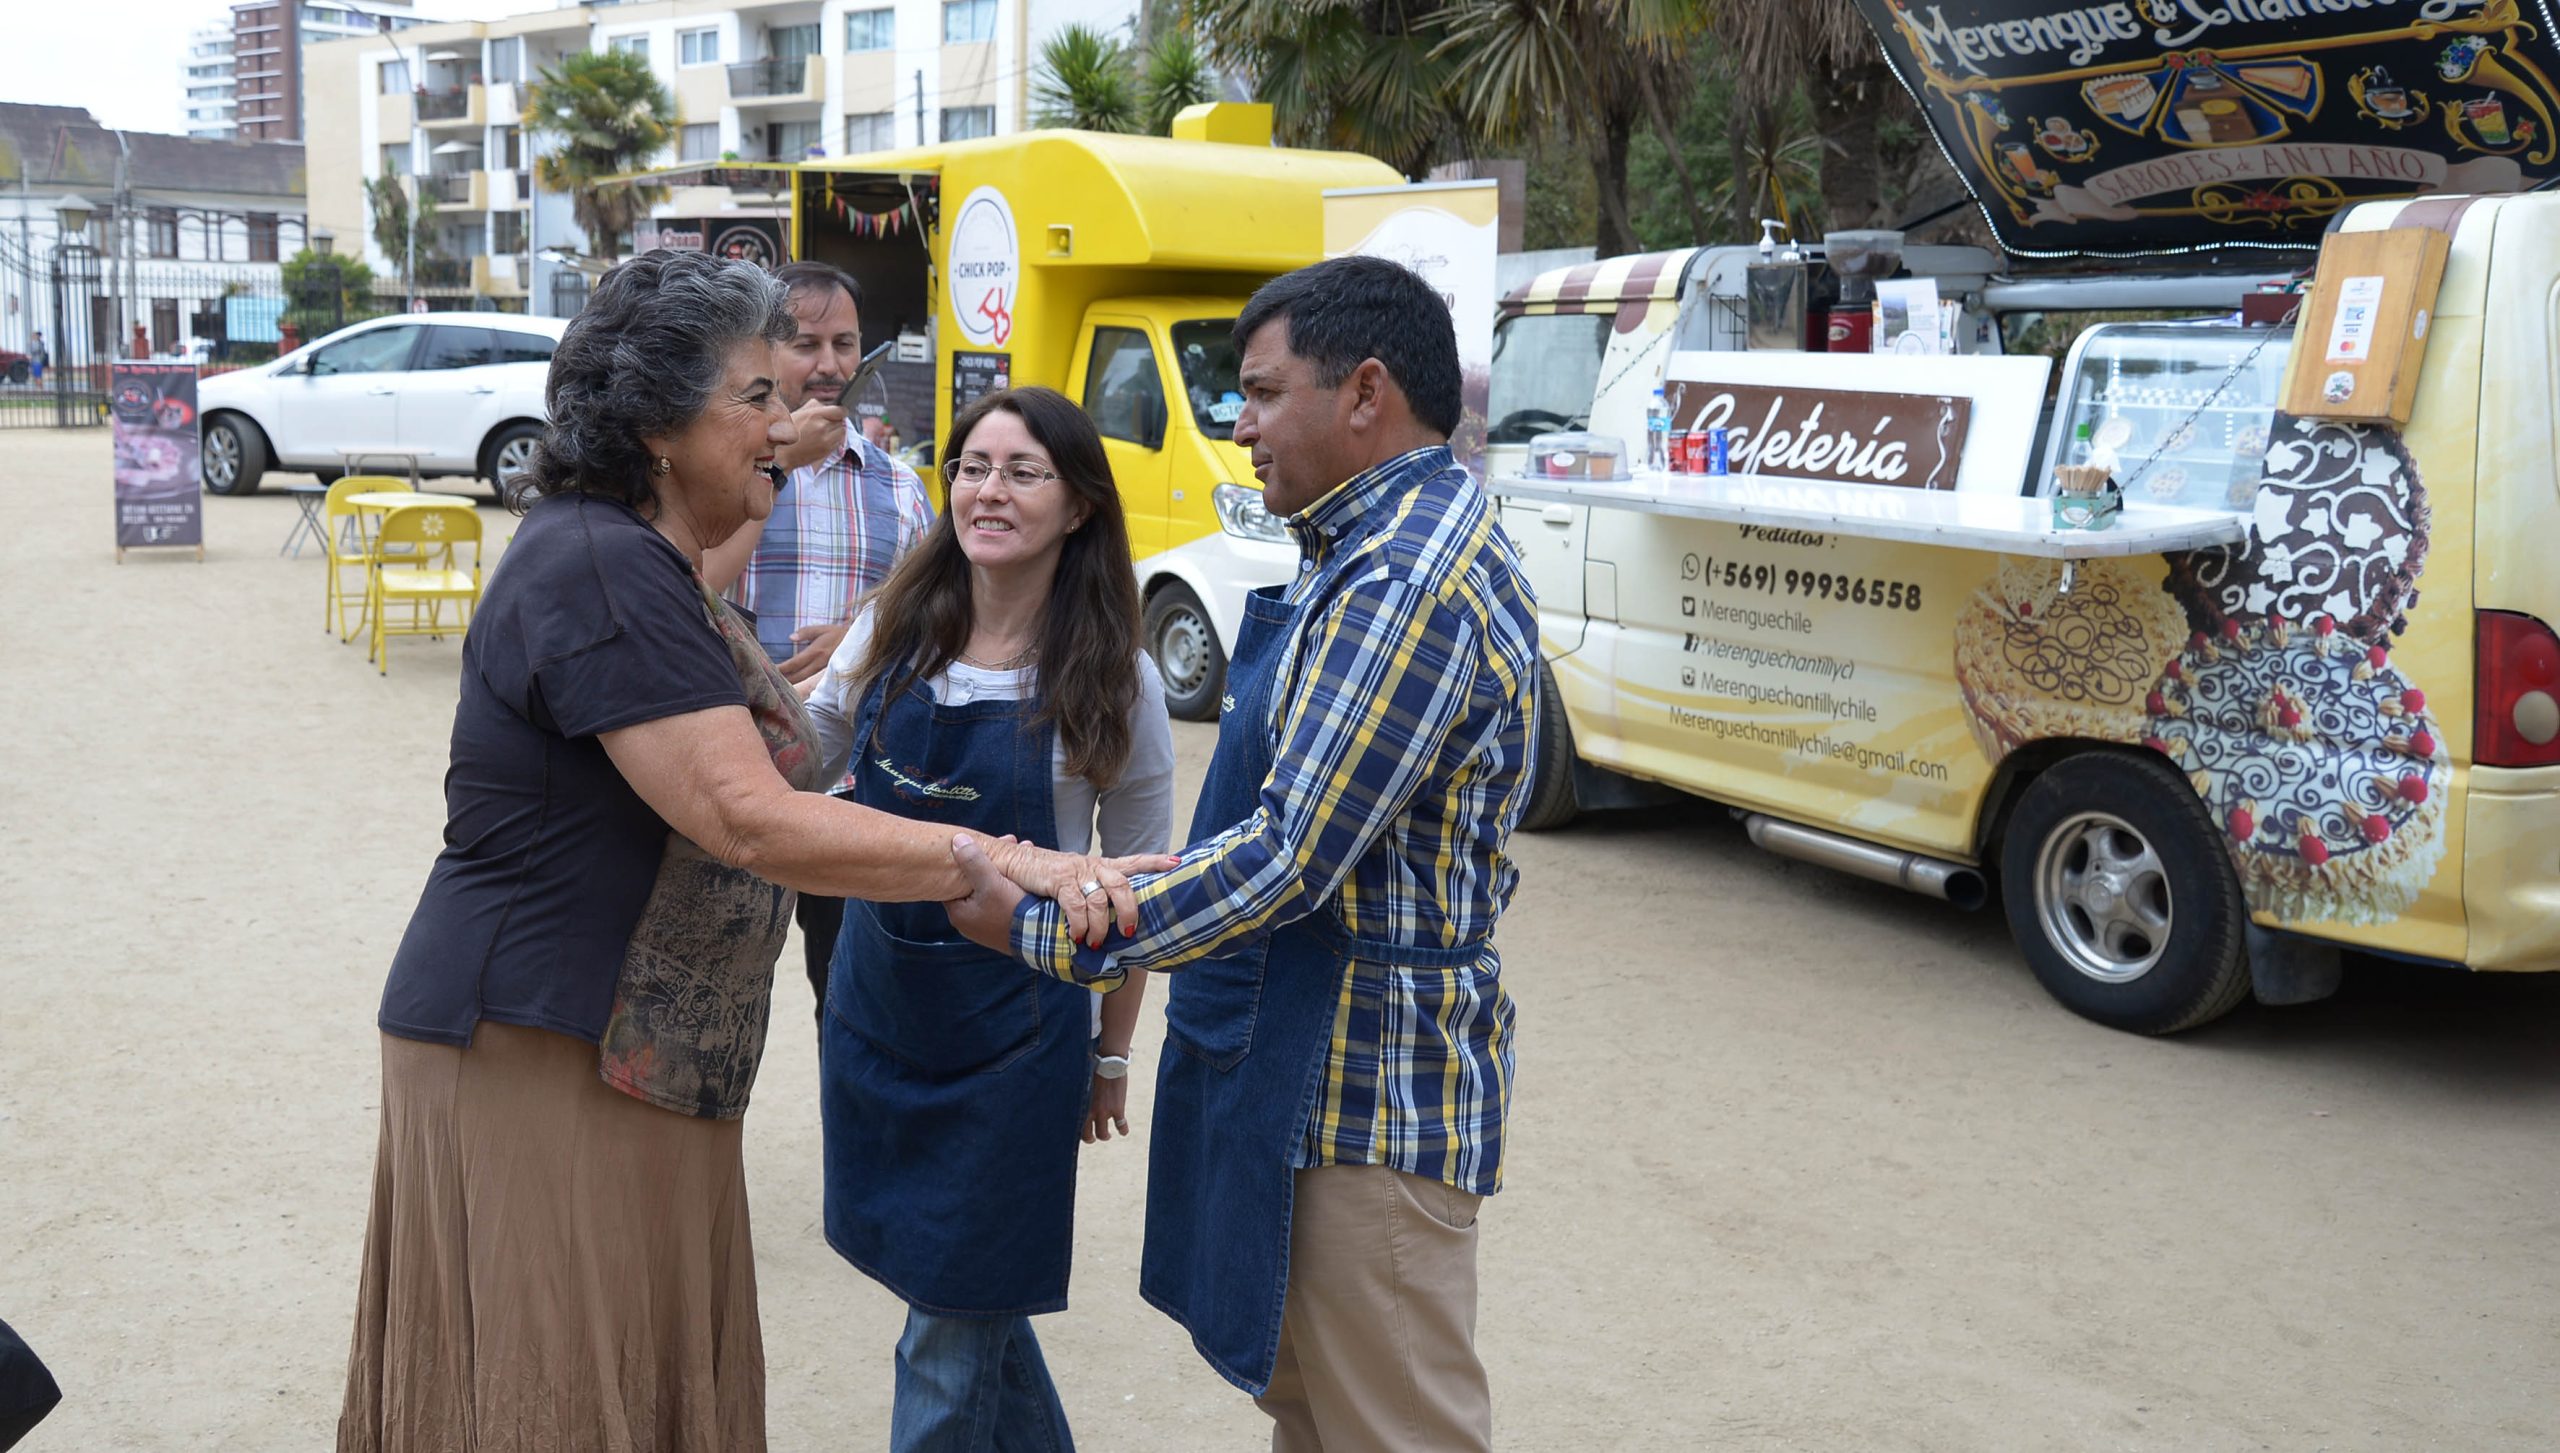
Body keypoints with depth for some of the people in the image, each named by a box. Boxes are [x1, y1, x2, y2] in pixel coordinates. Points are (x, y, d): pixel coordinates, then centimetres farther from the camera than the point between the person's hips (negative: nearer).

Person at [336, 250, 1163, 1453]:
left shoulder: (651, 565, 14)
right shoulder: (598, 568, -20)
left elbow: (743, 799, 18)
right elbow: (753, 825, -26)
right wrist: (1001, 861, -23)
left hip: (640, 1067, 10)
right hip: (538, 1066, -10)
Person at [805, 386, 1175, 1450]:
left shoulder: (1111, 680, -11)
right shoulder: (894, 631, -2)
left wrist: (1112, 1052, 2)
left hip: (1013, 1023, -4)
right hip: (876, 993, 5)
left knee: (952, 1332, 4)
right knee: (968, 1290, 20)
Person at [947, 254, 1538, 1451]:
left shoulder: (1403, 584, -22)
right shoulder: (1399, 548, 14)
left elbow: (1285, 860, -25)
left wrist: (1043, 933, -16)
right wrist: (1099, 887, 16)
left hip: (1364, 1088, -11)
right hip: (1315, 1070, 11)